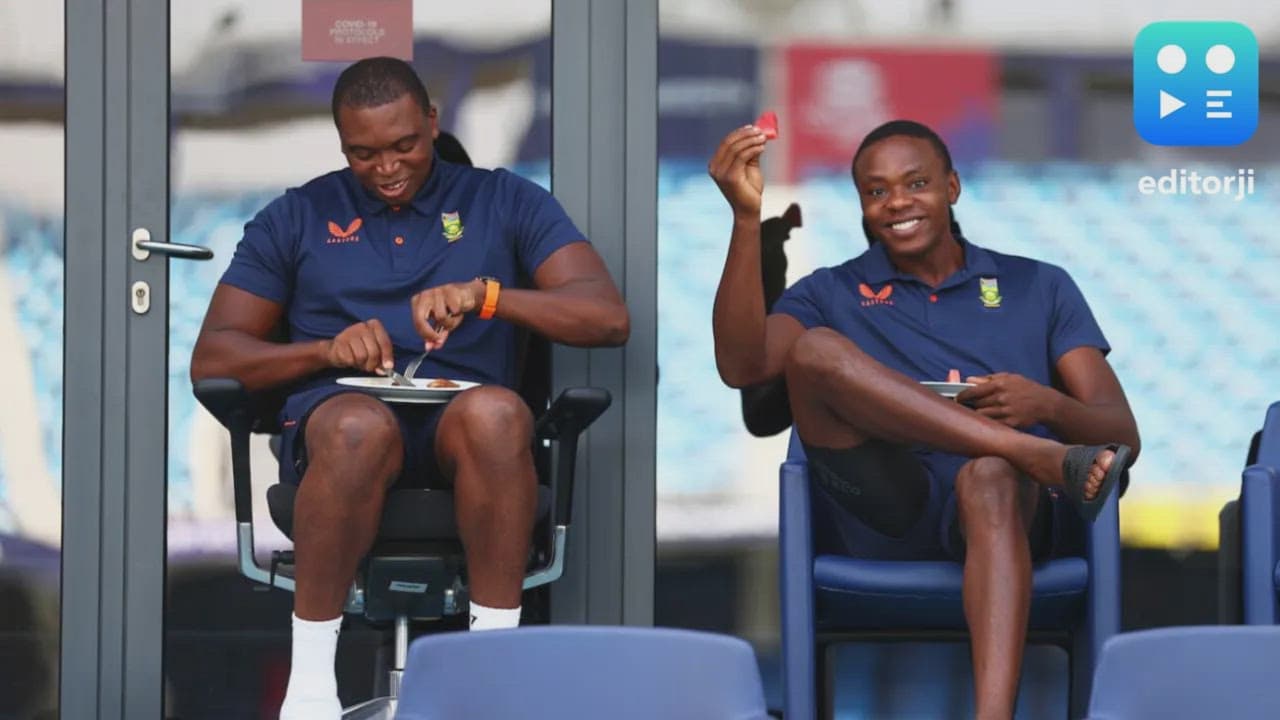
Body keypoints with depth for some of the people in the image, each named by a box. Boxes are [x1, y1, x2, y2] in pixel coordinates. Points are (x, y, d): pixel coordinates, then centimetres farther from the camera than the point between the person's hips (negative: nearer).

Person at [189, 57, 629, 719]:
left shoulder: (505, 203, 14)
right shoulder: (296, 217, 16)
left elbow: (609, 317, 2)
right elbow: (212, 357, 11)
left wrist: (486, 293, -15)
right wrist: (324, 350, -8)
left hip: (460, 427, 0)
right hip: (337, 415, 0)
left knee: (496, 412, -37)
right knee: (360, 426, -39)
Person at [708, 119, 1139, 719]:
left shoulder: (1039, 287, 22)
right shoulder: (829, 295, 21)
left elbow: (1122, 438, 12)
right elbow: (742, 365, -2)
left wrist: (1047, 406, -11)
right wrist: (747, 218, -10)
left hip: (1009, 505, -1)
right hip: (884, 513, 1)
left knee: (991, 475, -39)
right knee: (815, 348, -22)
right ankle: (1039, 457, -30)